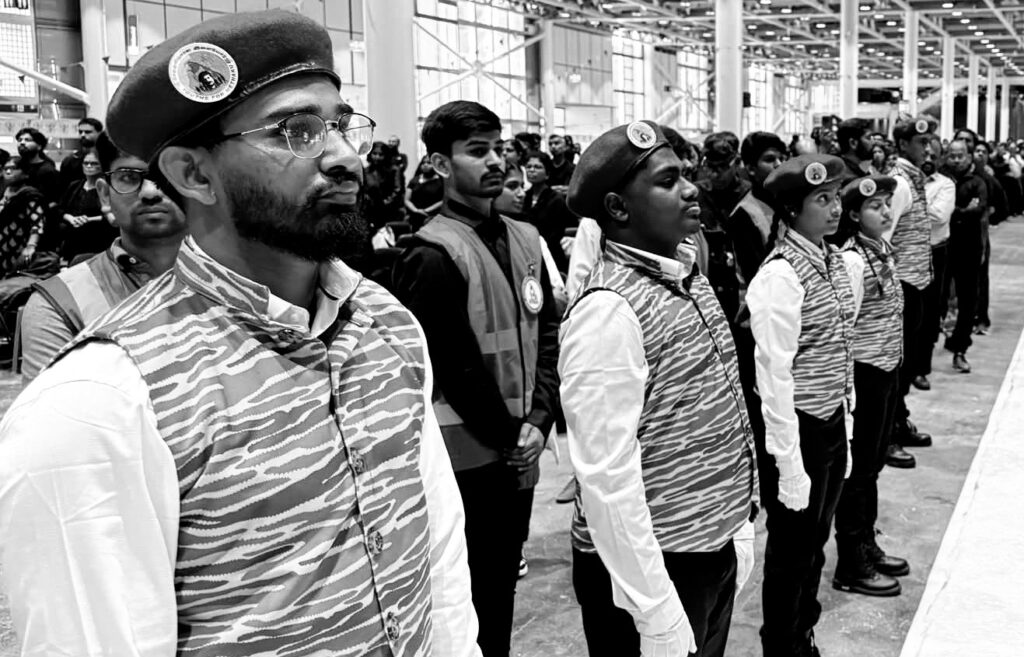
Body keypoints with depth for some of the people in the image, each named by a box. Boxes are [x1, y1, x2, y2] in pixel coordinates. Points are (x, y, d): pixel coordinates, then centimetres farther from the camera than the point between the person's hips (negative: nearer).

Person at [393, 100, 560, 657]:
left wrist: (538, 420, -2)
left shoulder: (524, 240, 9)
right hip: (466, 454, -7)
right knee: (471, 595, 3)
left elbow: (548, 335, 9)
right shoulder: (433, 254, -15)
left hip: (517, 450, 7)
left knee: (503, 581, 18)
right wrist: (509, 435, -9)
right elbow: (456, 365, -17)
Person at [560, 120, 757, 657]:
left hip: (713, 551, 8)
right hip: (655, 566, -8)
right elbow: (607, 477, -23)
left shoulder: (687, 274, 5)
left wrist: (737, 526, 14)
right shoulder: (609, 309, -21)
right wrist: (656, 613, -21)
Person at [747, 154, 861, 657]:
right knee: (790, 551, 9)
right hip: (798, 428, -7)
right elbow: (774, 376, -20)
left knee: (815, 544, 21)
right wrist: (788, 464, -18)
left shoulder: (834, 261, 4)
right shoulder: (781, 276, -20)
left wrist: (845, 425, 11)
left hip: (833, 424, 8)